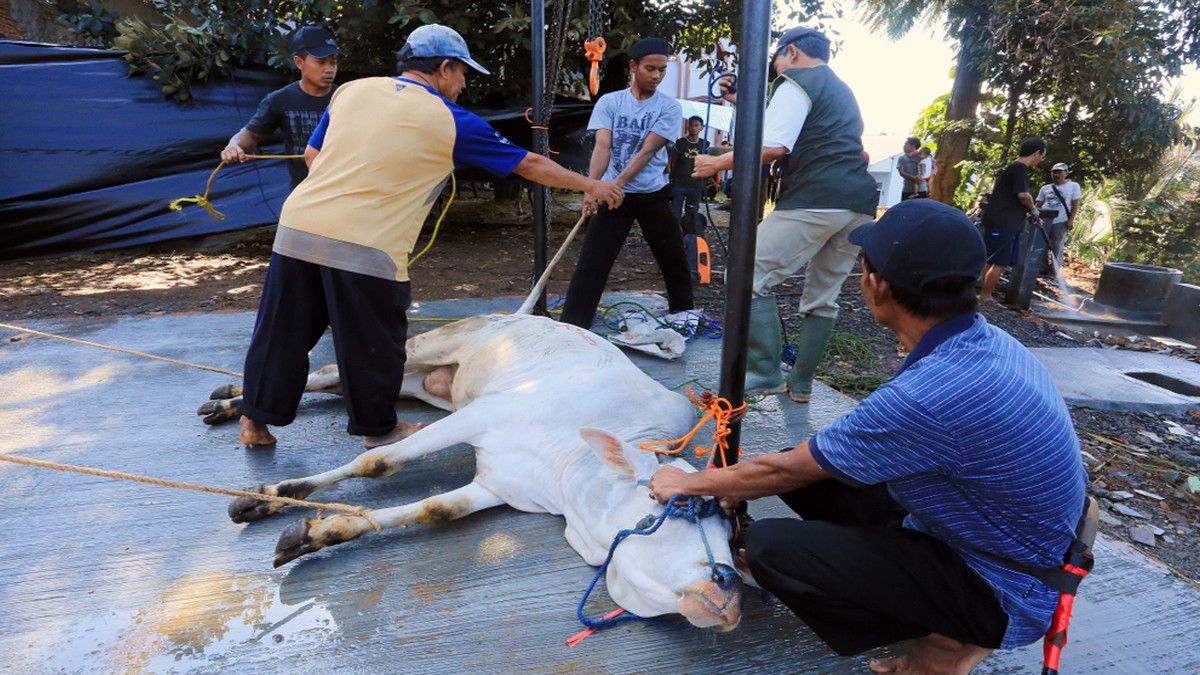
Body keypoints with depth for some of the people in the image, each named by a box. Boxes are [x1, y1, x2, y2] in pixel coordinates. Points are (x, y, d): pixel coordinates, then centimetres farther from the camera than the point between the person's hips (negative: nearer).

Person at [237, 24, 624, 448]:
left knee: (281, 333, 17)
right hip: (365, 246, -5)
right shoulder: (450, 120, 0)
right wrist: (591, 186, 18)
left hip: (296, 225, 6)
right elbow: (529, 164, 7)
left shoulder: (352, 90, 14)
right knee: (372, 343, 12)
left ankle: (255, 421, 33)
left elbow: (312, 154, 20)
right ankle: (378, 429, 30)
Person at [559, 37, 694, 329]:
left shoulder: (670, 107, -3)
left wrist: (617, 183, -27)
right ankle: (572, 324, -4)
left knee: (673, 257, 11)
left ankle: (681, 308, 35)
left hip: (654, 195, 1)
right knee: (592, 261, -7)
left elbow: (647, 151, -15)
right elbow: (603, 146, -14)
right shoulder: (609, 102, 0)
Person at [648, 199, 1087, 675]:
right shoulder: (987, 341, -5)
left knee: (769, 546, -20)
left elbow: (787, 469, -19)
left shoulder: (928, 395, -34)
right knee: (815, 464, 4)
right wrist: (743, 484, 9)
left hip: (999, 591, -8)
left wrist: (690, 485, -1)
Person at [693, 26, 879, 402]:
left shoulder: (796, 82, 2)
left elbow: (773, 147, -12)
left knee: (751, 277, -4)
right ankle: (801, 384, 17)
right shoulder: (842, 91, 29)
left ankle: (765, 375, -7)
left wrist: (717, 164, -2)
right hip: (859, 204, 9)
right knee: (823, 298, 12)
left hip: (815, 201, -9)